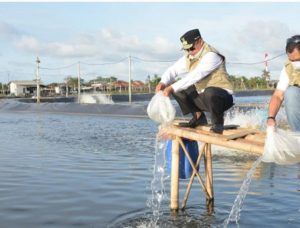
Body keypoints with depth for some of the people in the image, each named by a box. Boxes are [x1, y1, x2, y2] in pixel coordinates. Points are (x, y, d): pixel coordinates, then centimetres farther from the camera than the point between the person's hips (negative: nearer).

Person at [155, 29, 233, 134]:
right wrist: (163, 83, -18)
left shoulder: (211, 55, -20)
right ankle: (198, 117, 7)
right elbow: (173, 70, 4)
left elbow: (196, 76, -31)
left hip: (223, 97, -8)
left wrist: (172, 88, -34)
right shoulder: (189, 57, 5)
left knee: (209, 92, -40)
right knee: (178, 90, -1)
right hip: (203, 97, 8)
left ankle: (218, 122, -12)